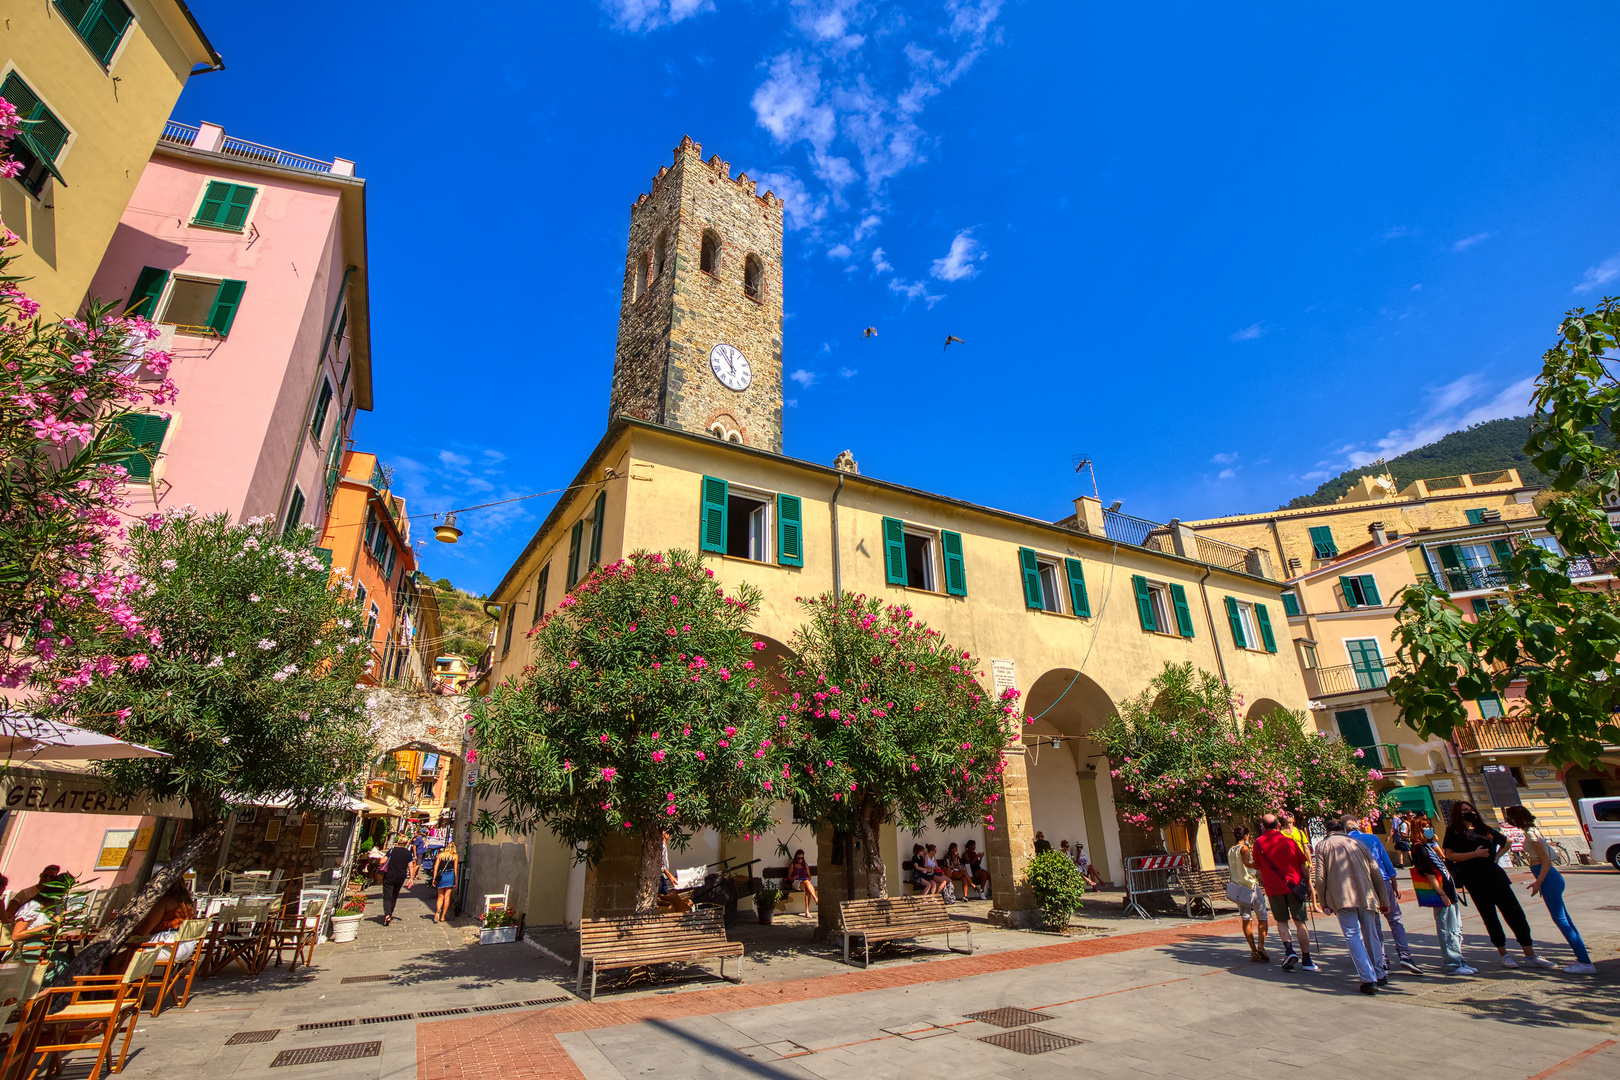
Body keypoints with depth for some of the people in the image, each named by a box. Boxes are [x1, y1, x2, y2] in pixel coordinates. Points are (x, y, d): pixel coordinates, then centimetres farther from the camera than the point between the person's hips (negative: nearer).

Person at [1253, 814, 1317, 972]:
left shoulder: (1258, 843, 3)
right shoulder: (1289, 842, 2)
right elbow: (1303, 866, 5)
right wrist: (1308, 883, 20)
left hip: (1273, 887, 0)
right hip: (1294, 885, 1)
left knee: (1281, 921, 14)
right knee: (1300, 922, 9)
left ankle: (1289, 950, -8)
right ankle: (1306, 960, 8)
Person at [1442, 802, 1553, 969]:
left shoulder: (1483, 829, 12)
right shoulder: (1454, 831, -3)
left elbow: (1506, 842, 27)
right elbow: (1450, 855, -10)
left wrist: (1496, 856, 10)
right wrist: (1474, 854, -17)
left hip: (1496, 877, 4)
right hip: (1476, 883, -4)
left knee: (1516, 914, 4)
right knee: (1490, 919, 5)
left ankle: (1530, 955, 14)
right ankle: (1504, 955, 17)